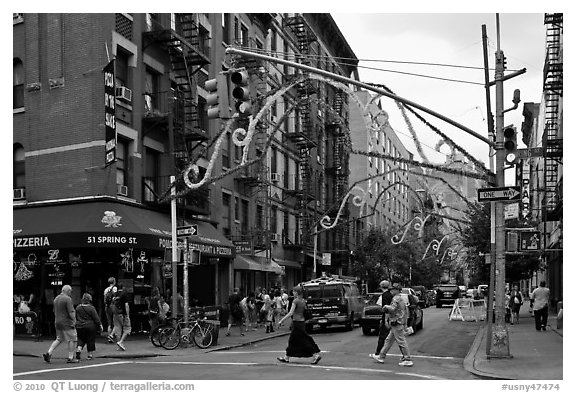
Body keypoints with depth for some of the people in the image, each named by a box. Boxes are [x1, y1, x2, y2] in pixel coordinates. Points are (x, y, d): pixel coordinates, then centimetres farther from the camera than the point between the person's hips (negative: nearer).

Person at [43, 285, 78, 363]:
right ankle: (70, 358, 4)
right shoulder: (68, 299, -15)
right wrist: (74, 321, -7)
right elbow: (71, 312, -19)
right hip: (67, 323, -8)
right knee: (72, 339, 3)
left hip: (57, 322, 8)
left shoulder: (56, 298, 11)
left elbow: (55, 311, 18)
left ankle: (48, 353, 5)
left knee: (59, 339, 18)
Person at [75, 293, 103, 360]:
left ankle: (78, 350, -6)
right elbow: (96, 318, -11)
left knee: (81, 339, 16)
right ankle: (90, 354, 12)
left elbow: (76, 317, 12)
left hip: (80, 326, 4)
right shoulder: (91, 308, -13)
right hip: (90, 326, -3)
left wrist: (76, 323, 25)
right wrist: (100, 325, -2)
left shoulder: (78, 307, 1)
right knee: (90, 340, 7)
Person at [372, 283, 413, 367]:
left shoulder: (396, 299, -13)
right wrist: (404, 323, 23)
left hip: (396, 324, -10)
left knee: (401, 342, -7)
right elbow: (406, 312, 21)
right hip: (395, 324, 10)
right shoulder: (401, 299, 18)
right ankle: (381, 357, 21)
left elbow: (392, 309, -28)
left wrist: (386, 307, -10)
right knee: (389, 340, 14)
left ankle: (408, 360, -4)